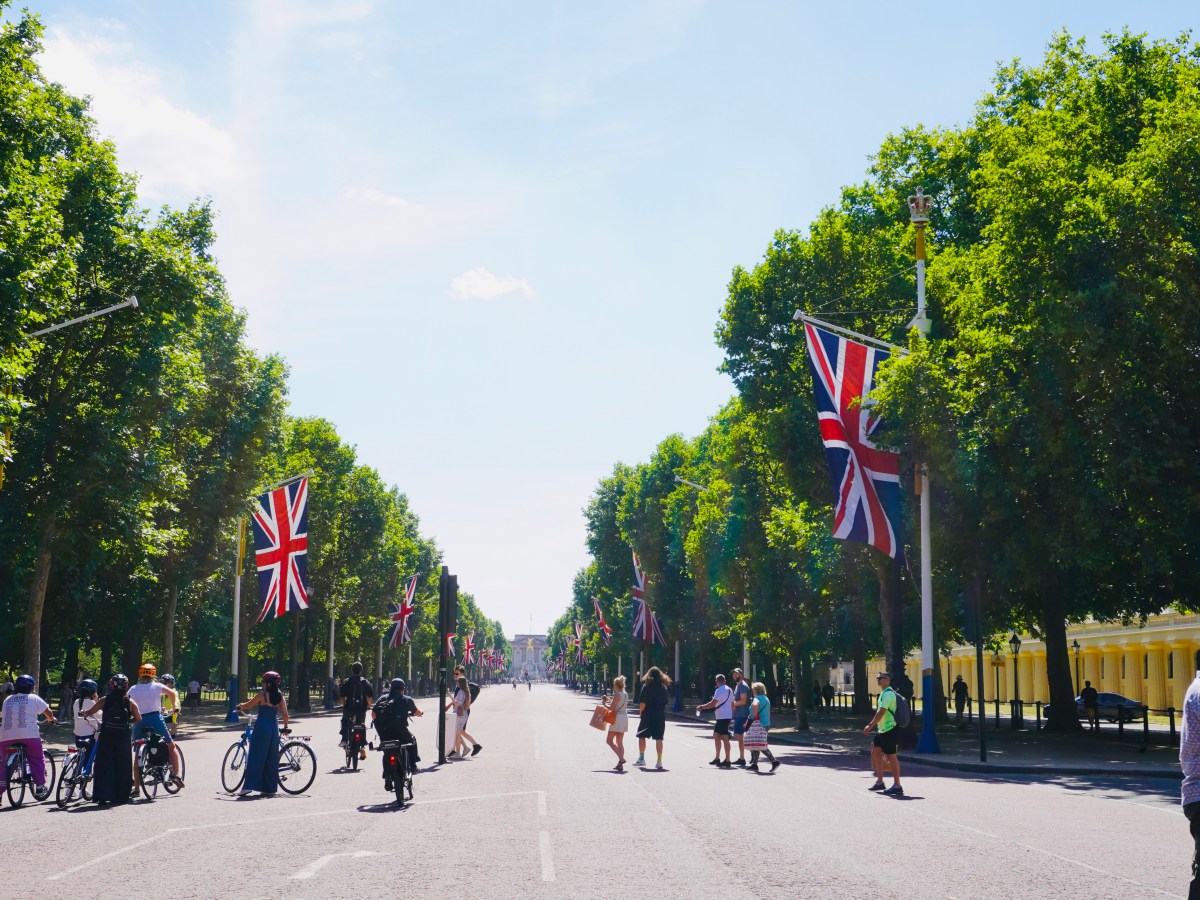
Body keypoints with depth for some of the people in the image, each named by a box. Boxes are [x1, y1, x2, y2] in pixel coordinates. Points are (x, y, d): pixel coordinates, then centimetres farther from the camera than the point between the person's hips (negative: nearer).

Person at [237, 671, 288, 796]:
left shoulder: (262, 695, -9)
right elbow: (285, 714, 3)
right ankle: (270, 789, 11)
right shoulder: (280, 697, 5)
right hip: (274, 728, 5)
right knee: (271, 759, 9)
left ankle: (249, 786, -6)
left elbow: (247, 706, 0)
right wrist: (285, 726, 19)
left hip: (261, 728, -5)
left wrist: (240, 706, 21)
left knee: (255, 758, -1)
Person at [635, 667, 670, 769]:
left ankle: (641, 758, 11)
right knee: (658, 738, 4)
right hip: (660, 716, 3)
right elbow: (666, 702, 10)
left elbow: (643, 703, -12)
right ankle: (659, 762, 1)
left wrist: (640, 712, 2)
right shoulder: (663, 687, 5)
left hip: (648, 716, -3)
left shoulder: (646, 686, -8)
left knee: (642, 736, 11)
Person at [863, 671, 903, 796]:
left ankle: (897, 786, -2)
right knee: (875, 751, 14)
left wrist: (870, 726, -20)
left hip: (889, 730, -10)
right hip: (882, 730, 10)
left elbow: (881, 712, -23)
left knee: (891, 756, -6)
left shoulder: (888, 694, -17)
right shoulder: (884, 693, 15)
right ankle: (879, 781, 21)